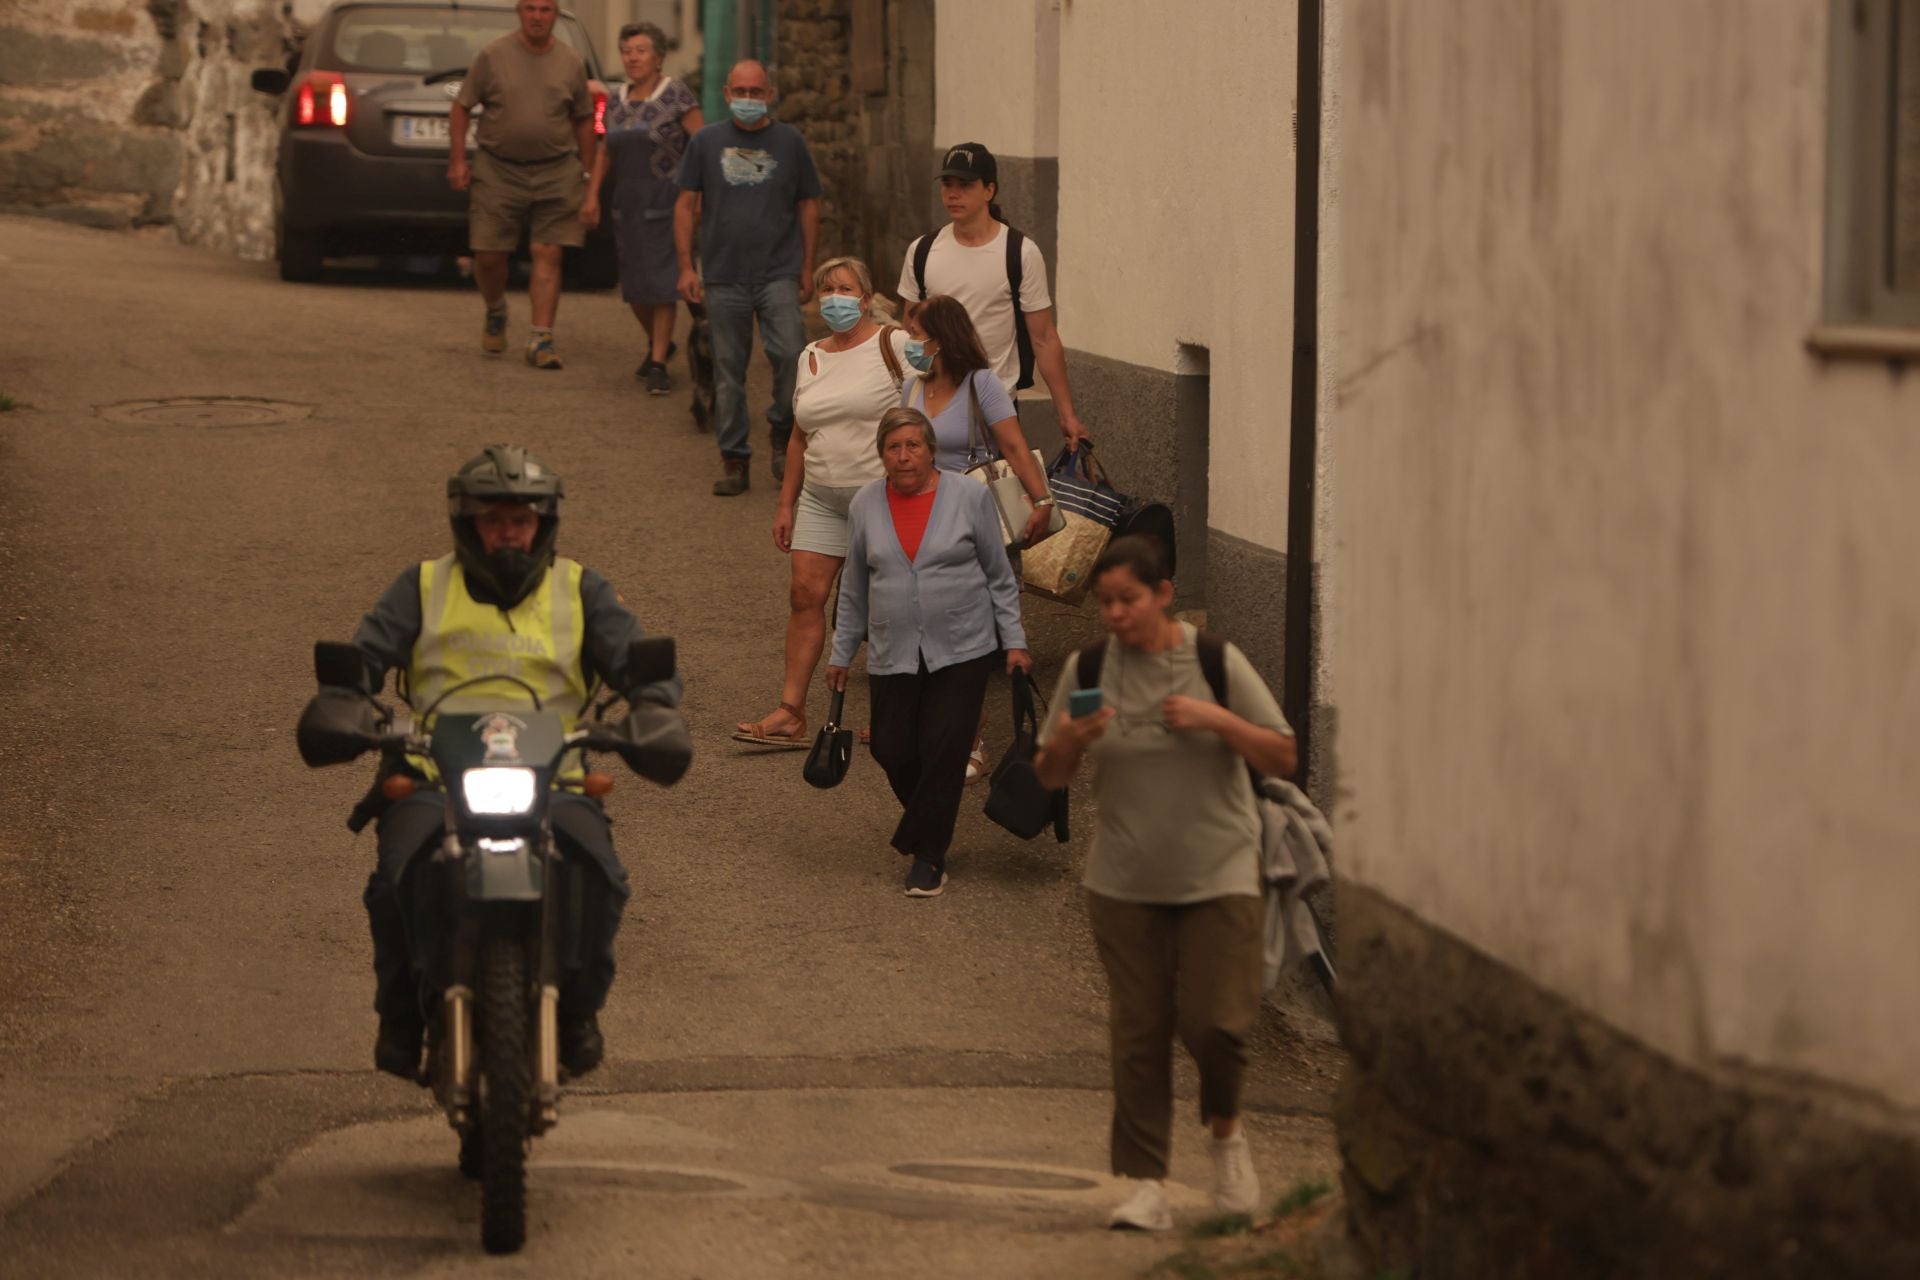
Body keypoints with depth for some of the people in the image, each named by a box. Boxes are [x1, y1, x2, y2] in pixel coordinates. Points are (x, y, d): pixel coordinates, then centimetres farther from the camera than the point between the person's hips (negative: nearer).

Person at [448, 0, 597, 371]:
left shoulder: (570, 63, 6)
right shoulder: (492, 56, -1)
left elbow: (583, 120, 14)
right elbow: (461, 108, 2)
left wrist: (587, 173, 11)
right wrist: (457, 160, -4)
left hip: (555, 173, 1)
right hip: (497, 170, -1)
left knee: (548, 256, -6)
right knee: (489, 254, 2)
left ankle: (541, 340, -5)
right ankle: (496, 314, 31)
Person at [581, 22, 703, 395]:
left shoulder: (677, 96, -7)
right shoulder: (618, 101, 10)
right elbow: (606, 153, 19)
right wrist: (592, 195, 10)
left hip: (666, 202, -6)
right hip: (628, 205, 6)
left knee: (661, 282, -9)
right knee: (634, 285, 8)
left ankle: (658, 365, -4)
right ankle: (657, 344, 32)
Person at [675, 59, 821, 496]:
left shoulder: (790, 143, 6)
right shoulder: (706, 142, 6)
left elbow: (808, 205, 12)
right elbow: (686, 205, 8)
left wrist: (807, 267, 8)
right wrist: (686, 266, 1)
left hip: (779, 274, -1)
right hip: (723, 277, 1)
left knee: (791, 354, -16)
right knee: (728, 370, 4)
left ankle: (782, 431, 9)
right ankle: (733, 460, 11)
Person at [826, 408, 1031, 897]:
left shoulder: (970, 498, -3)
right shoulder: (865, 506, 4)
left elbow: (999, 577, 4)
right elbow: (854, 589, 13)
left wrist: (1014, 641, 1)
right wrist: (841, 654, 14)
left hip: (962, 650, -2)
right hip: (893, 655, 3)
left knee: (944, 748, -9)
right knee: (893, 750, -1)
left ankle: (927, 854, 2)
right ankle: (928, 819, 29)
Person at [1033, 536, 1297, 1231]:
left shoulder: (1216, 662, -6)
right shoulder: (1087, 670, 0)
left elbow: (1282, 758, -3)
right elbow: (1049, 777, 8)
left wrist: (1217, 720, -19)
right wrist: (1066, 742, -15)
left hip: (1218, 878, -2)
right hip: (1126, 885, 2)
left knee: (1214, 1020, -12)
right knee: (1137, 1032, 0)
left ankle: (1226, 1132, 18)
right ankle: (1147, 1186, 5)